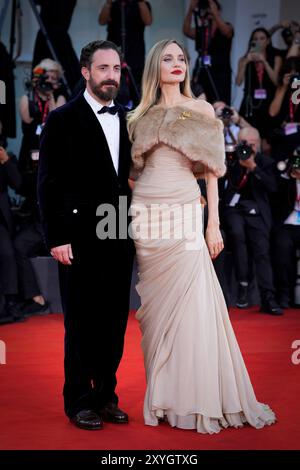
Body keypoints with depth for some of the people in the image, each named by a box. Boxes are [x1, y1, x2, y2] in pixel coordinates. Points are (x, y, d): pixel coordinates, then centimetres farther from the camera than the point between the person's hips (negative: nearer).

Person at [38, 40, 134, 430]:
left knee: (115, 321, 10)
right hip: (80, 240, -5)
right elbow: (49, 184, -6)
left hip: (120, 238, 5)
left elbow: (132, 179, 13)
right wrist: (56, 238, -12)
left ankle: (106, 395, 24)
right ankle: (78, 401, 17)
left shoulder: (128, 121, 12)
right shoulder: (63, 120, -3)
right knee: (81, 324, 4)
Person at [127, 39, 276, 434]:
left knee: (189, 304, -8)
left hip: (186, 215, -2)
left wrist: (214, 223, -1)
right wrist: (128, 218, 5)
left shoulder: (202, 110, 7)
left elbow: (212, 170, 5)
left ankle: (196, 397, 2)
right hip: (146, 215, 2)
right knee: (155, 306, 3)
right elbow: (135, 168, 13)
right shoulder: (142, 116, 12)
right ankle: (162, 393, 12)